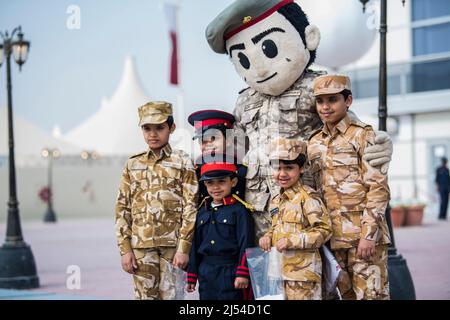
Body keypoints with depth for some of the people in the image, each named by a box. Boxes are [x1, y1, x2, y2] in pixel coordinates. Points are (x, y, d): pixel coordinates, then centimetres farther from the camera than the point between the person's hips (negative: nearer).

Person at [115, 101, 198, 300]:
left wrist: (184, 248, -9)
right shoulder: (133, 165, 11)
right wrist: (125, 249, 1)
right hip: (141, 246, 2)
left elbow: (191, 207, -2)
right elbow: (122, 209, 10)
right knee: (145, 295, 3)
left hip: (173, 245, -2)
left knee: (171, 294, -4)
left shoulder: (182, 162, 3)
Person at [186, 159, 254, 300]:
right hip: (205, 273, 6)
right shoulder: (202, 212, 10)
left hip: (230, 272, -6)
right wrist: (192, 275, 14)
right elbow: (195, 245, 14)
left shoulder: (239, 210, -7)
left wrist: (243, 273, -15)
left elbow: (246, 244, -11)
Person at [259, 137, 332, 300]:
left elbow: (324, 230, -16)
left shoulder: (307, 197, -11)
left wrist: (291, 241, -20)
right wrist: (269, 237, 5)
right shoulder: (277, 201, 15)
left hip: (302, 270, -8)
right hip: (280, 267, 8)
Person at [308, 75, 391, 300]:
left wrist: (369, 235, -16)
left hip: (364, 233, -6)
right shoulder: (314, 143, 14)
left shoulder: (362, 135, -2)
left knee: (371, 294, -7)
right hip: (333, 236, 6)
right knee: (347, 294, 10)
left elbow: (379, 189, -8)